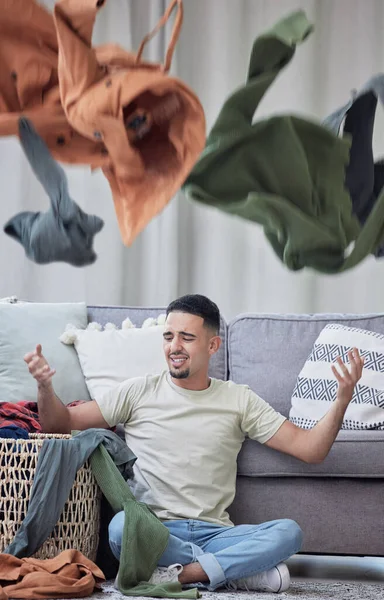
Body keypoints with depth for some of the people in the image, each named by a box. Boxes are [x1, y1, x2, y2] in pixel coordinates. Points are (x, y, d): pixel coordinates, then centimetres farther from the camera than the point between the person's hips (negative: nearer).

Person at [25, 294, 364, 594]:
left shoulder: (240, 401, 11)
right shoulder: (139, 392, 9)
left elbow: (310, 449, 5)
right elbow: (61, 423, 8)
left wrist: (342, 400, -11)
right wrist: (45, 386, -12)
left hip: (214, 533, 1)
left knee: (289, 532, -26)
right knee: (121, 525, -36)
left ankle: (181, 574, -25)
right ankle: (242, 568, -22)